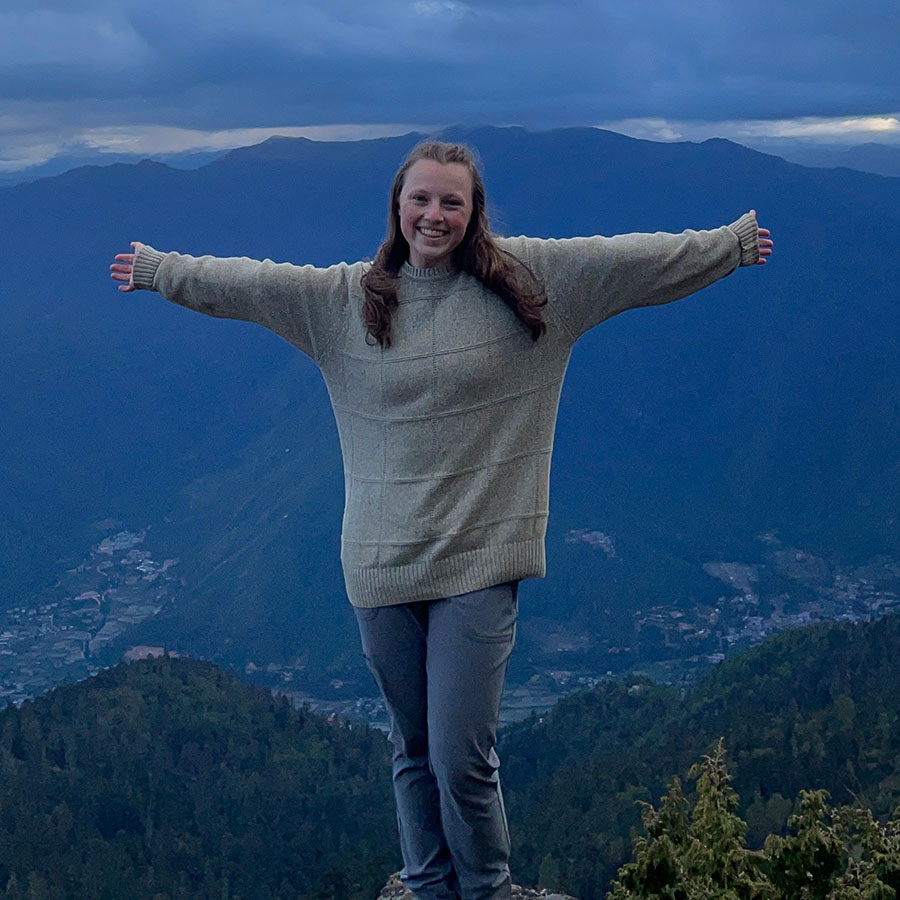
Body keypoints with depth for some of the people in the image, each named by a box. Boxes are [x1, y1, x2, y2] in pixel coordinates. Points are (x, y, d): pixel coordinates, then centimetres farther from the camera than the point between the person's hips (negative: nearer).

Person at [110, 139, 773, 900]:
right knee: (413, 751, 15)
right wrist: (158, 270, 16)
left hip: (478, 560, -3)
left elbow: (639, 258, 2)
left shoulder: (528, 277, 0)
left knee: (463, 759, -5)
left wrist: (734, 242, 5)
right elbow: (244, 281, 12)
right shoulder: (343, 297, 5)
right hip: (382, 564, 3)